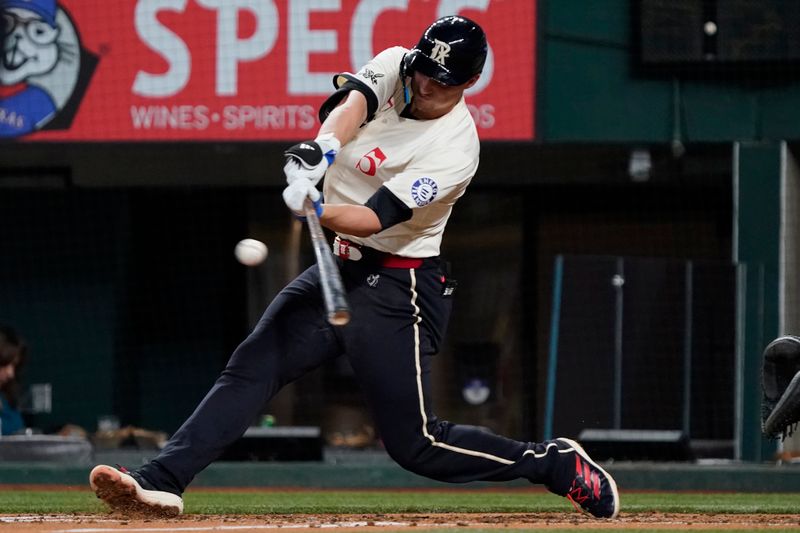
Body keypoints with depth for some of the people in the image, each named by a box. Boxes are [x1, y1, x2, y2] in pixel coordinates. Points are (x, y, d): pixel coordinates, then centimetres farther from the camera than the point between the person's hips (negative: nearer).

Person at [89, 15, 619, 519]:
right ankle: (161, 484, -18)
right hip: (338, 267, 6)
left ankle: (558, 464, 11)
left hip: (397, 289, -6)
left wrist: (317, 209, -44)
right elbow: (352, 102, -22)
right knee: (251, 368, -10)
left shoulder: (455, 149, -18)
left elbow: (375, 219, -25)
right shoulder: (394, 66, -1)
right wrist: (321, 149, -44)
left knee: (414, 443, -6)